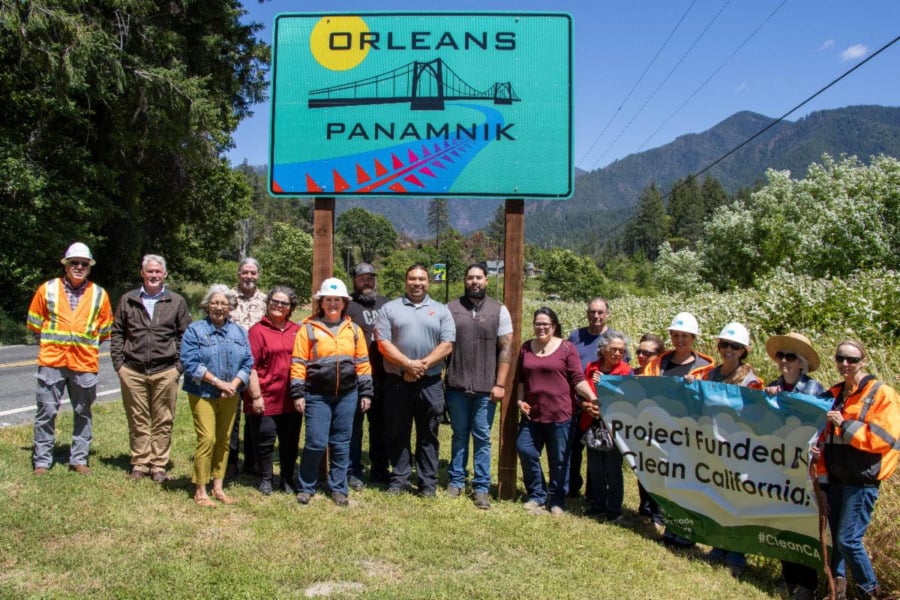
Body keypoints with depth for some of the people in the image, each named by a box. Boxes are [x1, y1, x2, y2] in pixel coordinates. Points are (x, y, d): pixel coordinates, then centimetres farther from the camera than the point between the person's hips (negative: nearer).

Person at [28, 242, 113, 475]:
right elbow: (34, 323, 12)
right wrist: (51, 341, 11)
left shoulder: (99, 294, 5)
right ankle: (42, 460, 12)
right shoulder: (47, 289, 3)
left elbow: (104, 330, 14)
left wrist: (86, 344, 9)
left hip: (85, 362, 1)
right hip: (51, 360, -1)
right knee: (46, 411, 1)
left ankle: (79, 459, 20)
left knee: (83, 413, 9)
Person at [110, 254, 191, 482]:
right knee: (137, 421, 9)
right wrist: (119, 363, 1)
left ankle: (159, 465, 15)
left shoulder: (177, 302, 6)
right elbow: (117, 333, 10)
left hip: (165, 372, -1)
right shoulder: (127, 301, 9)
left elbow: (185, 336, 6)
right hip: (132, 372, 1)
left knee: (163, 422, 5)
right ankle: (139, 464, 20)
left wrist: (179, 366, -2)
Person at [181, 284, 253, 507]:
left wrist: (234, 384, -11)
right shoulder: (195, 330, -3)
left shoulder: (239, 331, 9)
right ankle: (200, 491, 4)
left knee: (224, 440, 10)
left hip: (230, 396, 4)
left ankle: (218, 487, 22)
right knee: (207, 439, -9)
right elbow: (190, 363, -12)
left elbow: (247, 362, 5)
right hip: (203, 395, -4)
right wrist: (217, 382, -16)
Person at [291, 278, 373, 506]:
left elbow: (362, 362, 10)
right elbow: (298, 363, -2)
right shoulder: (308, 329, -1)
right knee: (316, 443, -4)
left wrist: (365, 392, 6)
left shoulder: (353, 330, 8)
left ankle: (338, 488, 21)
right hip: (317, 396, -3)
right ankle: (306, 487, 15)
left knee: (341, 444, 9)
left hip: (347, 395, 3)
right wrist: (298, 393, -7)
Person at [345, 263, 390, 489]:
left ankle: (379, 470, 26)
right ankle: (353, 472, 15)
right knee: (354, 424, 4)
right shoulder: (347, 304, -2)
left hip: (382, 375, 5)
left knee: (380, 424, 14)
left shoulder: (386, 304, 14)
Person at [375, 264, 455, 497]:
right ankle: (399, 479, 20)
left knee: (428, 435, 7)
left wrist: (423, 365, -13)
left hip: (430, 383, 0)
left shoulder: (441, 310, 8)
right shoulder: (390, 308, 5)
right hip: (397, 382, 0)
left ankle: (428, 483, 16)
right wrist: (408, 363, -15)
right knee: (397, 434, 8)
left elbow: (447, 345, -2)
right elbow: (383, 343, -4)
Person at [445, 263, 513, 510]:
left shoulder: (499, 311, 2)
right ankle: (456, 480, 24)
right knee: (459, 435, 12)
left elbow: (506, 349, 0)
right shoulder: (451, 308, 4)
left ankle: (481, 487, 14)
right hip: (457, 386, 1)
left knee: (482, 437, 5)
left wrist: (500, 384, -6)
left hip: (486, 388, -1)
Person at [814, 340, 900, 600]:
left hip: (862, 480, -6)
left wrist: (845, 425, -16)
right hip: (834, 478, 6)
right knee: (834, 536, 8)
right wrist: (819, 448, 6)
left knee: (848, 539, -7)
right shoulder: (834, 394, 13)